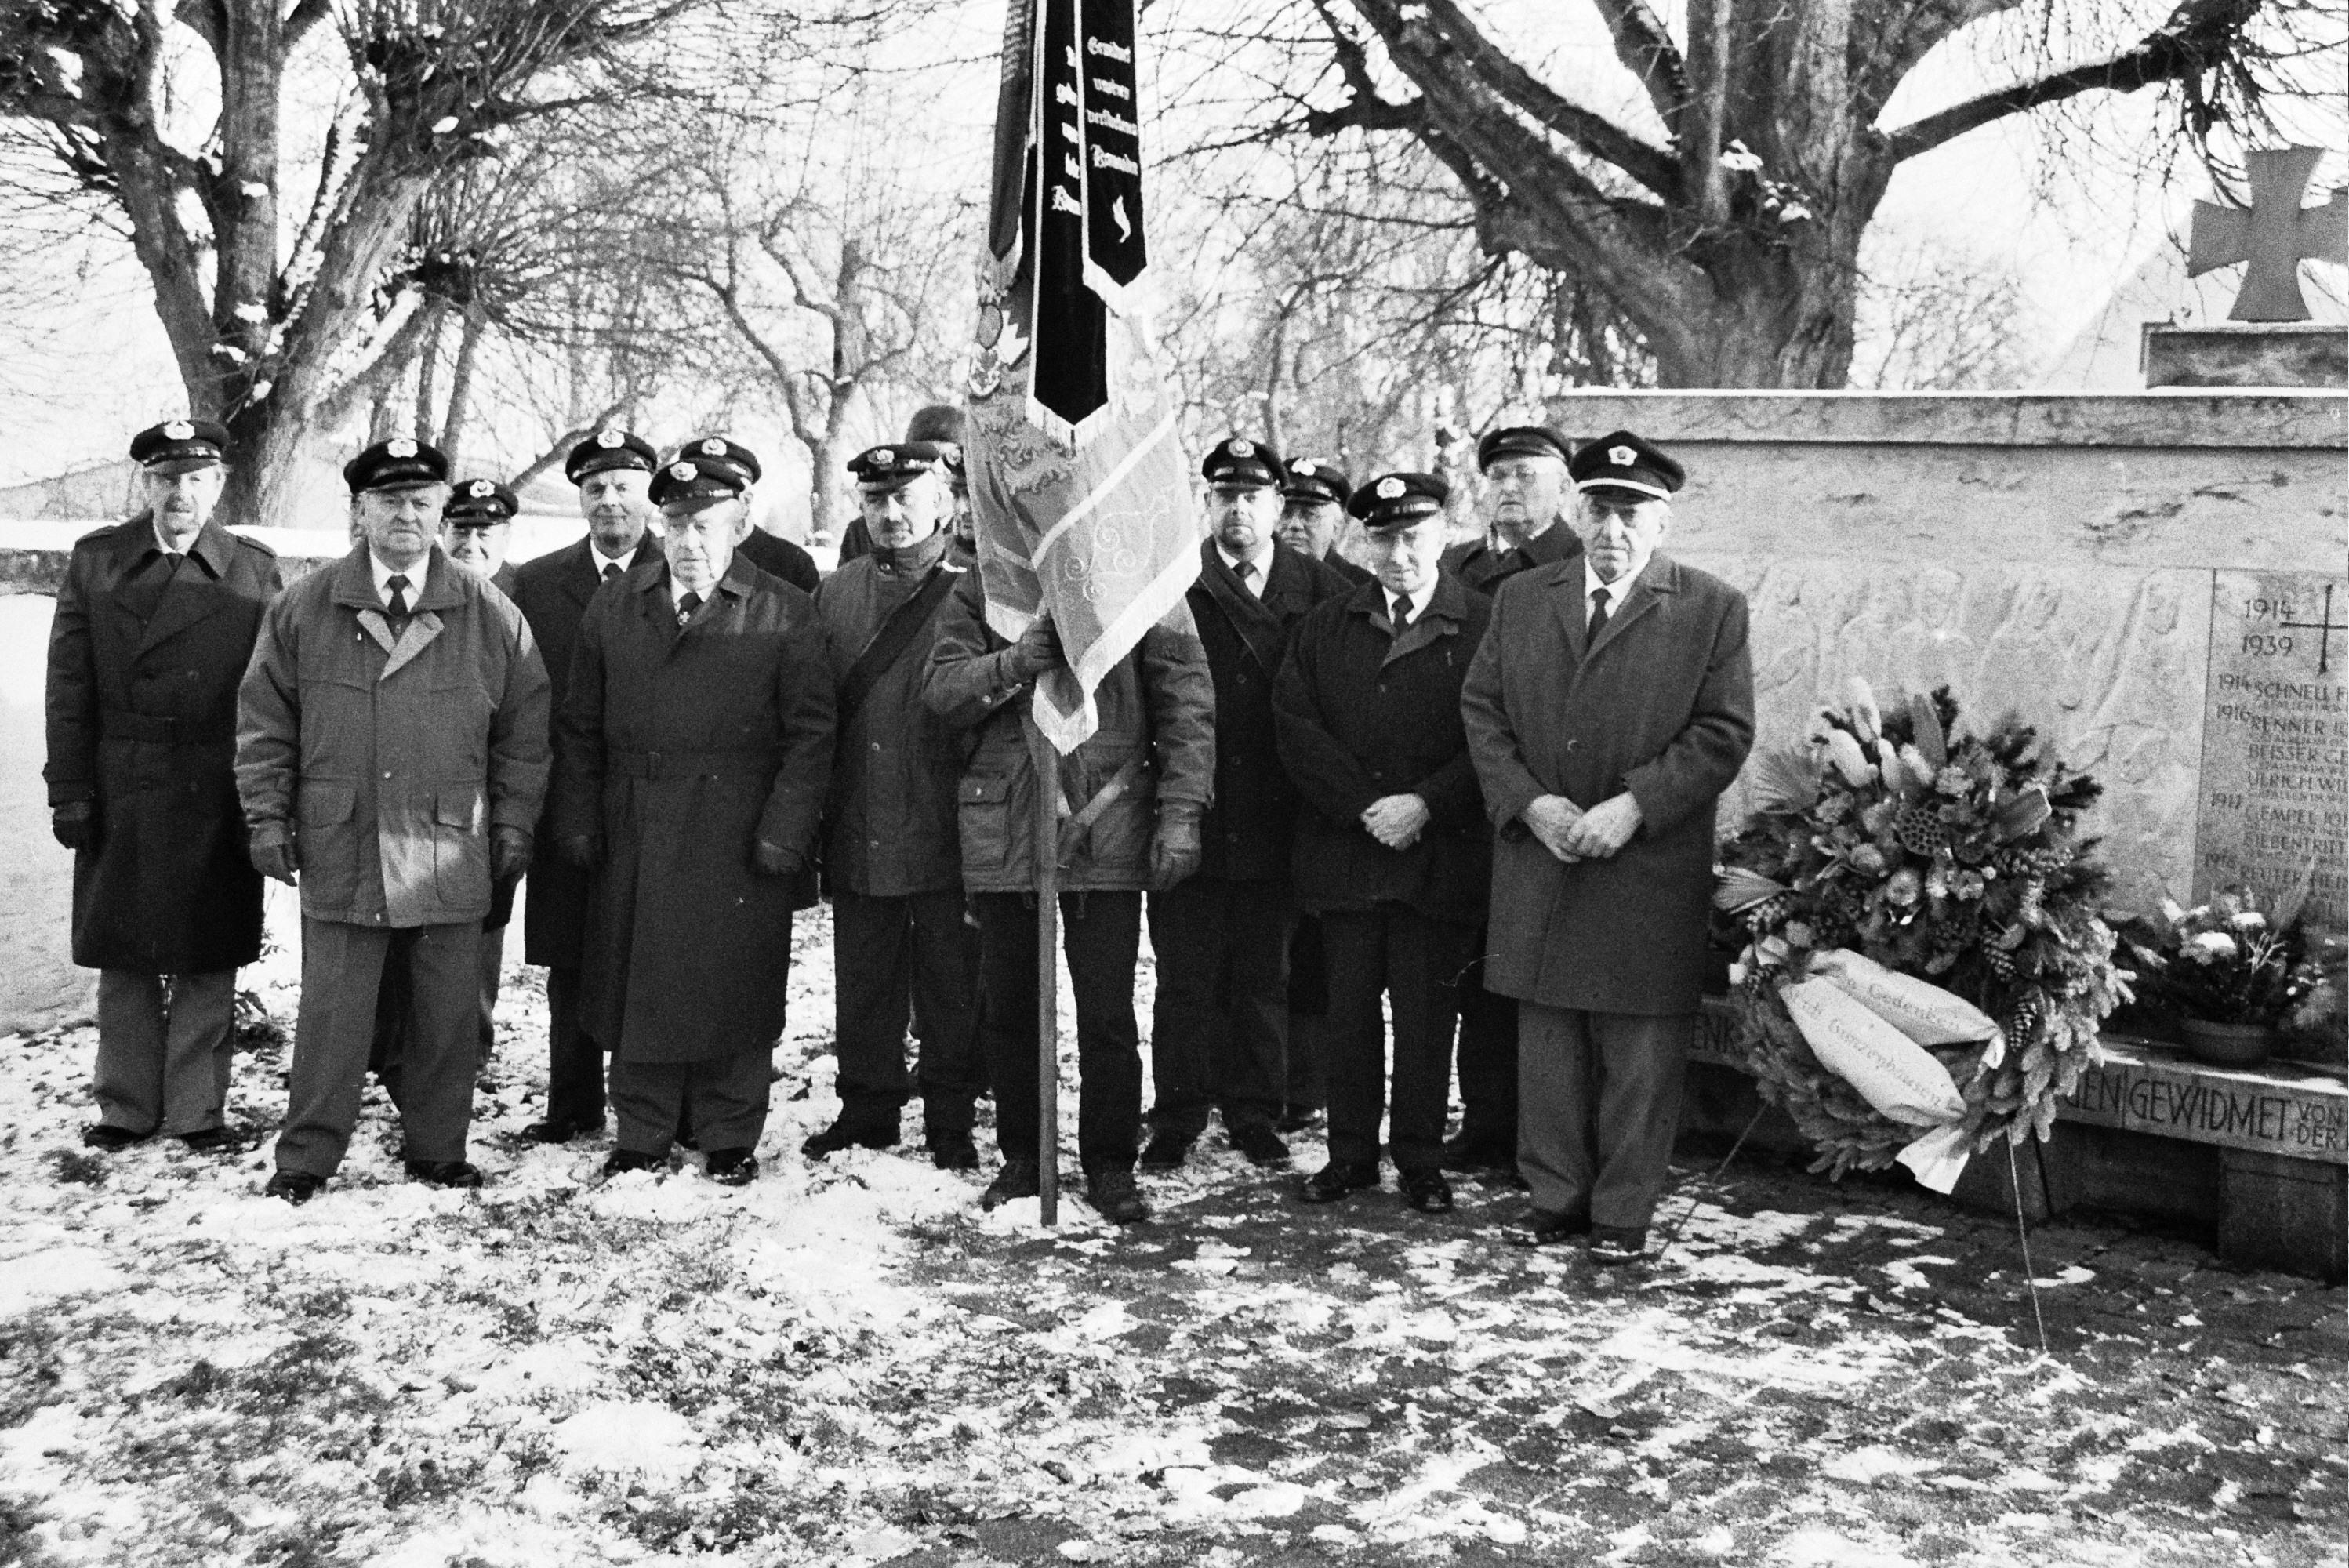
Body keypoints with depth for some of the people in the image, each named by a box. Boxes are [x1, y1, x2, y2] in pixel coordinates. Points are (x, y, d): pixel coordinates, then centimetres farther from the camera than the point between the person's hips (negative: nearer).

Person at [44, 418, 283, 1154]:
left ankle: (197, 1111, 16)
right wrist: (69, 791, -4)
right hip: (118, 802, 1)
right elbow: (69, 689, 3)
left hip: (217, 805, -1)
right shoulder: (94, 561, 5)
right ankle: (126, 1107, 21)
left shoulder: (255, 570, 2)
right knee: (123, 962, 9)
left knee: (207, 964, 5)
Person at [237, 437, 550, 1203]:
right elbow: (264, 722, 8)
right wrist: (268, 817, 2)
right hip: (339, 851, 0)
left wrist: (513, 825, 3)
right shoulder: (302, 610, 4)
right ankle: (306, 1155, 14)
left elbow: (525, 729, 7)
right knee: (331, 1011, 3)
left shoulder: (490, 616, 4)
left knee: (447, 1014, 8)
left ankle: (438, 1150, 21)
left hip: (451, 854, 1)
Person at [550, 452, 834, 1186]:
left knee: (733, 986, 3)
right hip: (635, 839, 3)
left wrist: (783, 831, -10)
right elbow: (579, 727, 12)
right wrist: (578, 822, 4)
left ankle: (730, 1138, 17)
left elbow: (811, 733, -3)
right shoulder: (612, 607, 10)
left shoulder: (784, 614, 1)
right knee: (636, 983, 7)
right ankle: (642, 1136, 19)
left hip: (738, 841, -3)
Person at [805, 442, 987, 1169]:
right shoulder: (835, 594, 10)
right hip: (858, 832, 4)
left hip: (946, 835, -4)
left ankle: (952, 1121, 17)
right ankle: (867, 1109, 25)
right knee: (863, 987, 12)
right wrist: (811, 821, 6)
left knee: (951, 991, 5)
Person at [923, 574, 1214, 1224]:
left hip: (1105, 829, -2)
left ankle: (1110, 1164, 15)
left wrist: (1180, 813, -8)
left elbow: (1187, 705, -1)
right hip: (1003, 824, 2)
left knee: (1107, 1012, 0)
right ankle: (1021, 1156, 25)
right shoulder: (982, 586, 7)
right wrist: (1016, 663, -20)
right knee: (1006, 1007, 10)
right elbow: (941, 688, -2)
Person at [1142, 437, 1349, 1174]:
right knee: (1186, 974, 4)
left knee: (1265, 976, 9)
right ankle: (1177, 1120, 14)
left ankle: (1255, 1115, 21)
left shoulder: (1320, 591, 7)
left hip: (1274, 824, 1)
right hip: (1192, 816, -1)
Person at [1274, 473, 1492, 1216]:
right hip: (1343, 850, 3)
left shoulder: (1486, 625, 1)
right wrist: (1363, 809, -8)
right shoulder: (1324, 628, 11)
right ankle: (1351, 1154, 17)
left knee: (1425, 1010, 2)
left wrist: (1424, 805, -13)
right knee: (1348, 1008, 6)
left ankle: (1420, 1159, 14)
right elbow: (1297, 728, 2)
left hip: (1439, 857, -2)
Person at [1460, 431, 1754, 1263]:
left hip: (1650, 872, -3)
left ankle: (1623, 1212, 16)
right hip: (1539, 861, 3)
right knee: (1547, 1039, 11)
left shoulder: (1711, 609, 0)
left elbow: (1724, 731, -6)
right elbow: (1481, 710, 7)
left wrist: (1635, 804, -16)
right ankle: (1556, 1196, 23)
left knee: (1641, 1052, 4)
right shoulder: (1520, 599, 10)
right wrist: (1530, 803, -8)